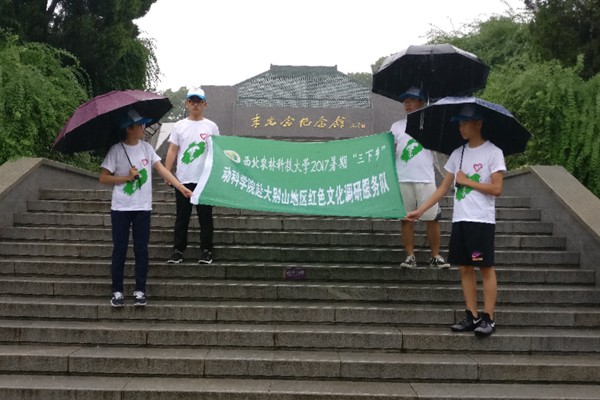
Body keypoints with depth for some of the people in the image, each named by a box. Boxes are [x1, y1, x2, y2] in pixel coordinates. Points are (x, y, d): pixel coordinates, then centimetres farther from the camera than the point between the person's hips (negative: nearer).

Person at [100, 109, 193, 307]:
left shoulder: (146, 147, 4)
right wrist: (127, 177, -15)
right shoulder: (116, 150, -6)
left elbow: (161, 169, 0)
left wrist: (181, 187, -8)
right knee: (119, 249, 3)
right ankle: (117, 291, 13)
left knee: (141, 250, 4)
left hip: (143, 208, 3)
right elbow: (103, 178, -6)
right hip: (121, 208, -3)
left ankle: (140, 290, 13)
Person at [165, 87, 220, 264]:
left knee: (205, 217, 4)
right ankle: (178, 250, 14)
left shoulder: (211, 127, 4)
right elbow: (172, 151, 6)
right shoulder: (179, 126, 7)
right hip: (183, 180, 1)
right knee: (182, 217, 7)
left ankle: (206, 250, 12)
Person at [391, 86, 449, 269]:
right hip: (402, 179, 1)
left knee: (432, 218, -1)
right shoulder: (397, 126, 14)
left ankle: (435, 256, 8)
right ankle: (410, 256, 9)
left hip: (426, 179, -1)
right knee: (406, 219, 3)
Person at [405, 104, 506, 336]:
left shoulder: (493, 152, -3)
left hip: (482, 220, -6)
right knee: (464, 268, 6)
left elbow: (496, 188, -11)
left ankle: (488, 318, 1)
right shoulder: (457, 154, 13)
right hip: (459, 219, 6)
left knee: (485, 267, -4)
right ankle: (472, 316, 13)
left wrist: (467, 181, -7)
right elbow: (443, 188, 13)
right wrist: (420, 211, 8)